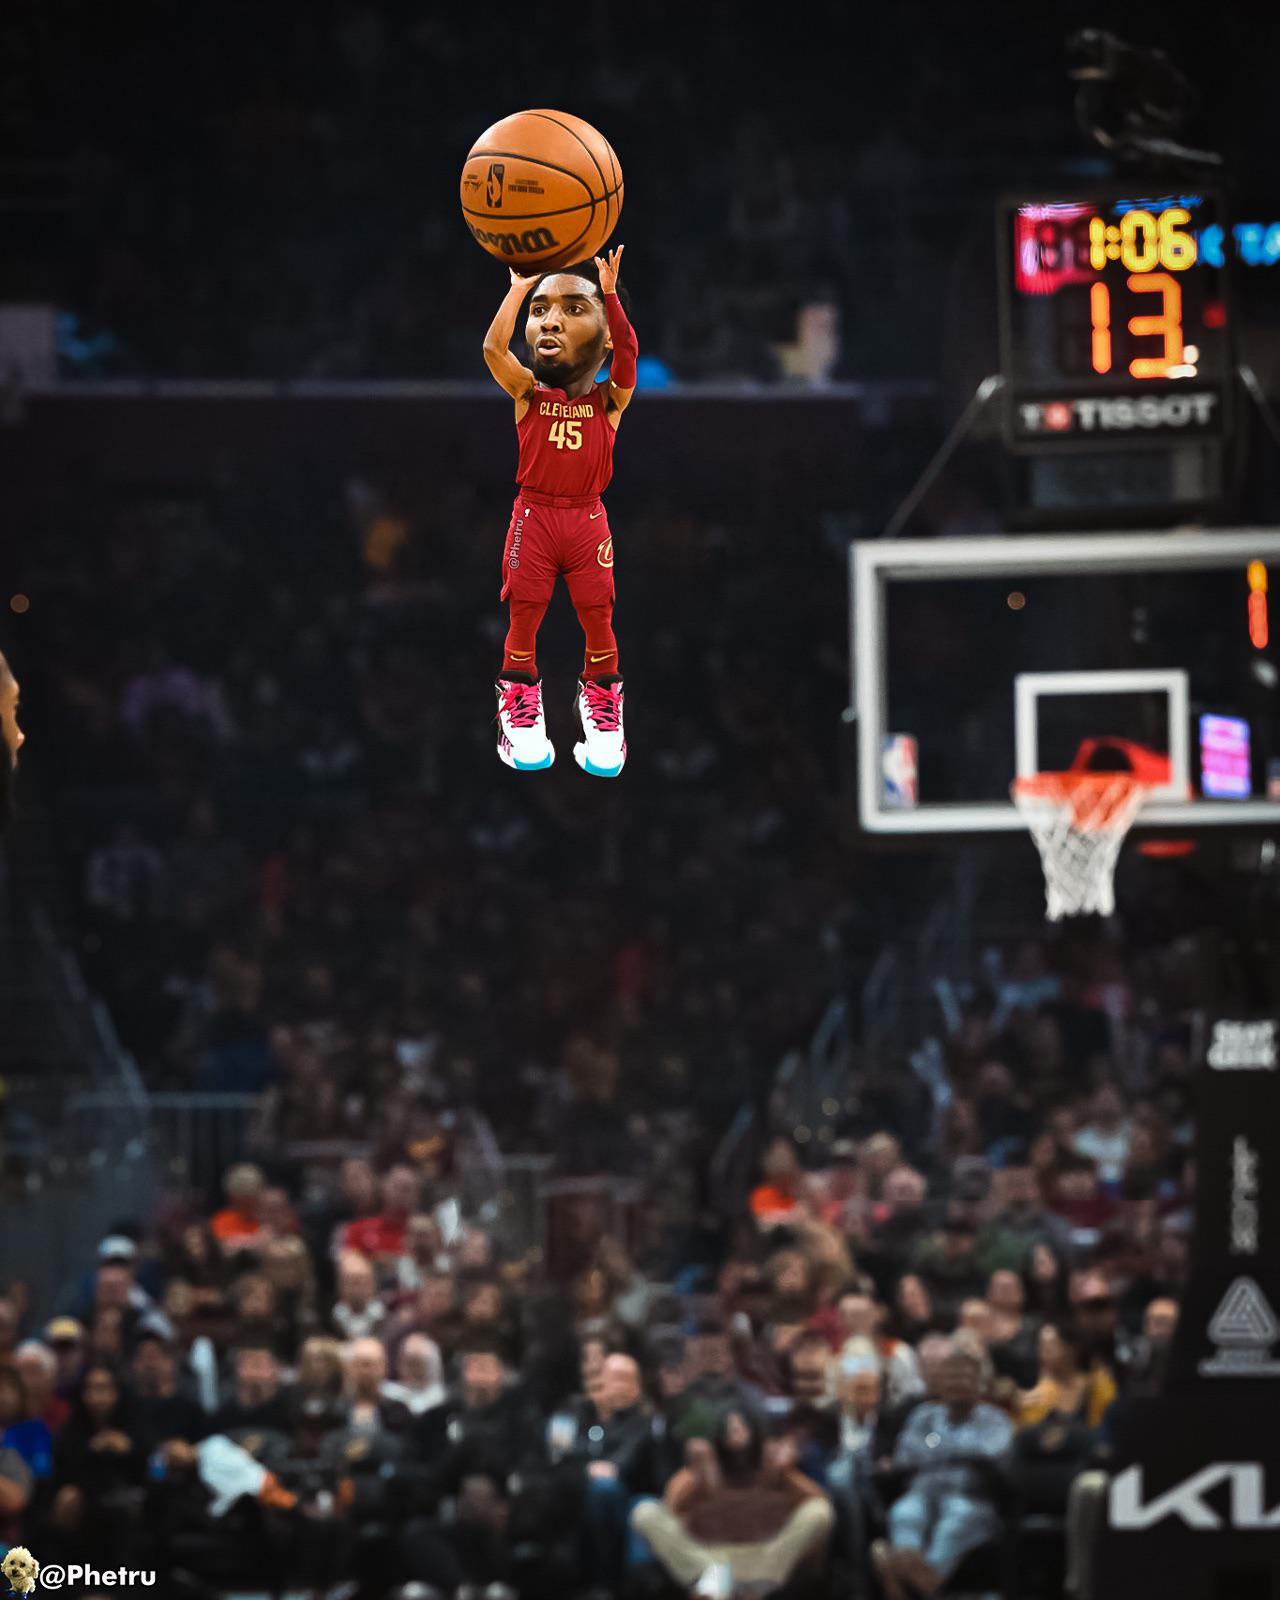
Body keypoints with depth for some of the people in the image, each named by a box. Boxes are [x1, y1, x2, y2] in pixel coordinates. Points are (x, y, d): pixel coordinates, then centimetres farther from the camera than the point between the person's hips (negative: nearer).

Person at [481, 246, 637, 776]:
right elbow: (494, 349, -20)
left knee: (598, 616, 0)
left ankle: (602, 701, 18)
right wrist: (520, 289, -18)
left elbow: (627, 356, -23)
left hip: (587, 521, 0)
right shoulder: (528, 393, -3)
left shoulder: (609, 399, -3)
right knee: (524, 615, 2)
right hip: (533, 518, 0)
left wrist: (609, 295, -27)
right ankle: (519, 702, 18)